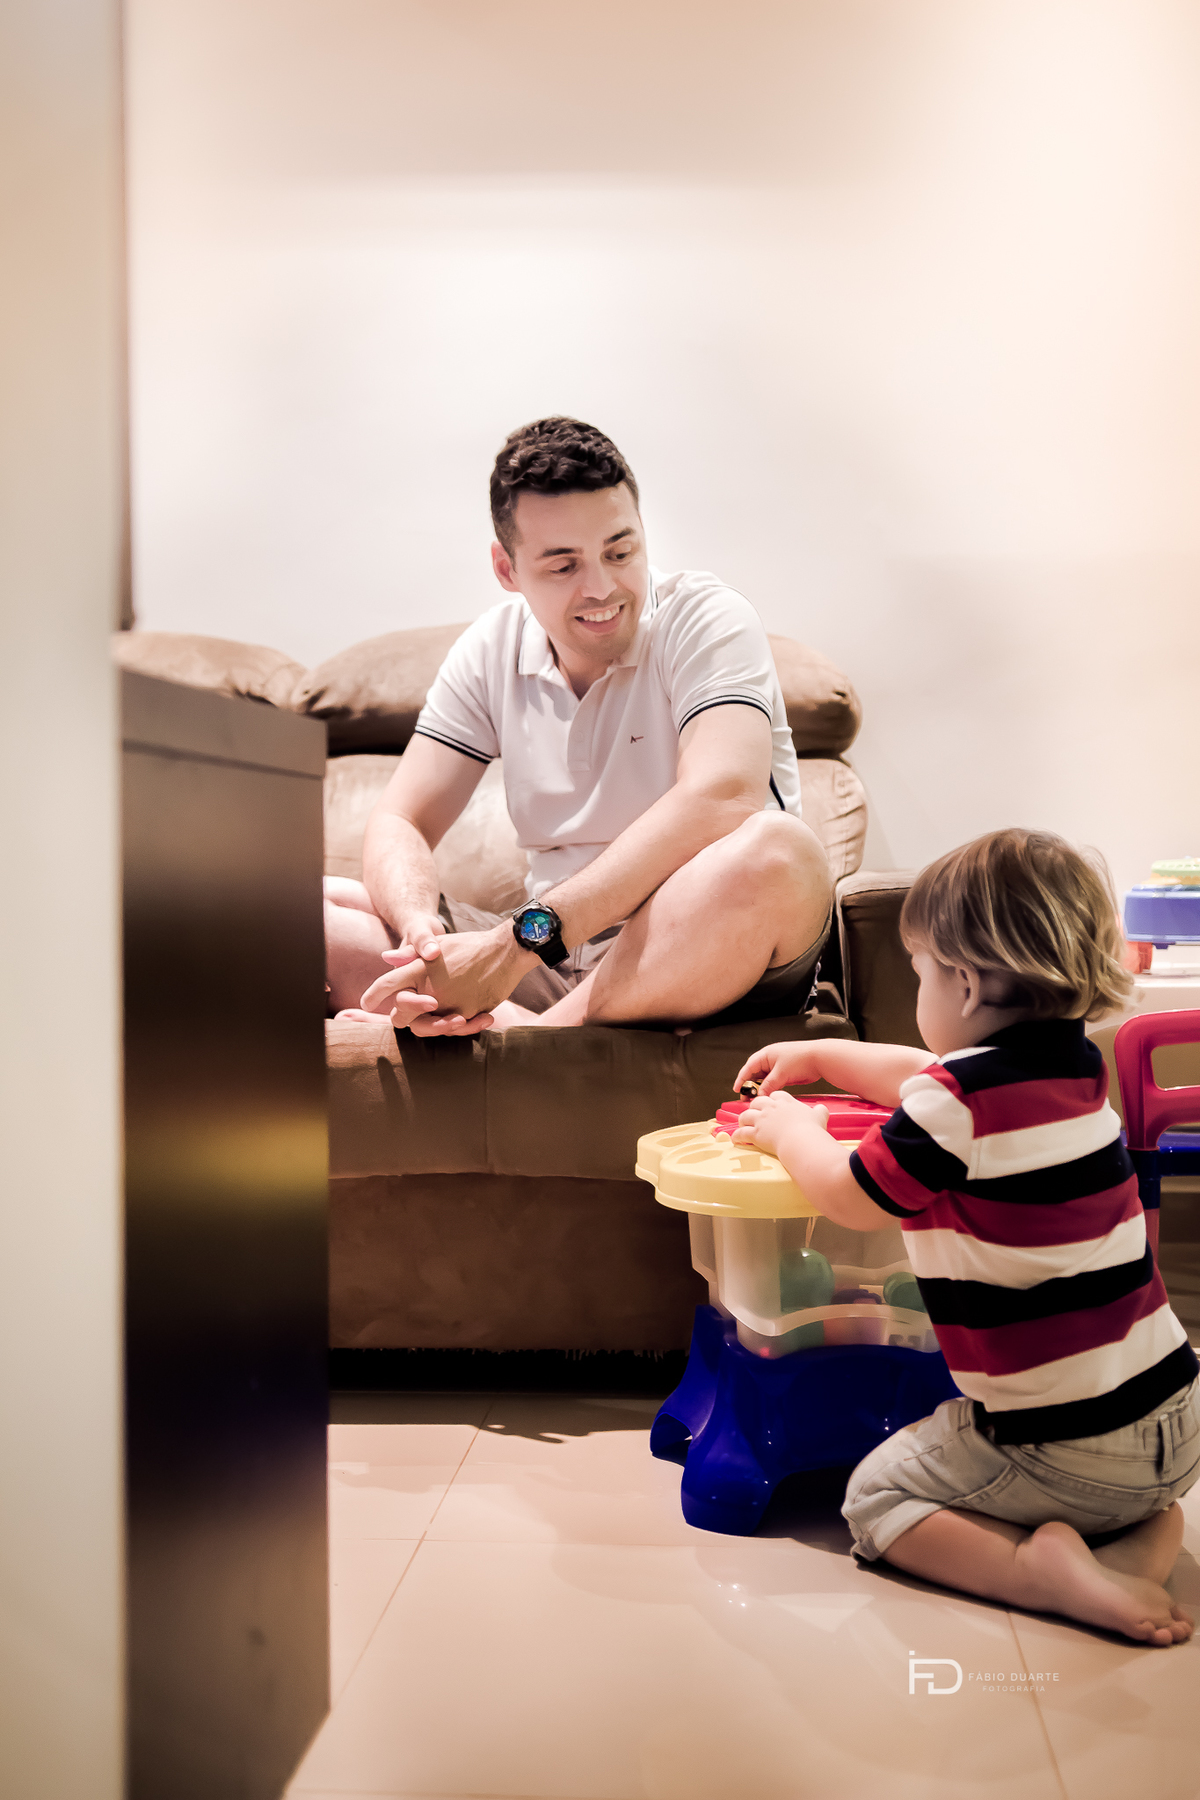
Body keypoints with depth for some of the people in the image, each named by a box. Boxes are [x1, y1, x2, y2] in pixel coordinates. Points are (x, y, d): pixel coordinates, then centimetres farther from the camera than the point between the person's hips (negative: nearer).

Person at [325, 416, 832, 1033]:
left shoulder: (707, 619, -8)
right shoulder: (490, 651, 6)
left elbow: (721, 797, -27)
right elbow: (399, 824, 2)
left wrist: (519, 941, -34)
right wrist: (421, 928, -24)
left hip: (700, 956, -4)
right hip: (553, 954, 4)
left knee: (778, 851, -38)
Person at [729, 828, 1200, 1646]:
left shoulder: (956, 1101, -20)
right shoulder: (1080, 1067, 7)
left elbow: (848, 1198, -6)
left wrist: (792, 1130, 12)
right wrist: (818, 1055, 32)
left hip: (1066, 1447, -7)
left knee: (876, 1496, 8)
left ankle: (1040, 1570, -13)